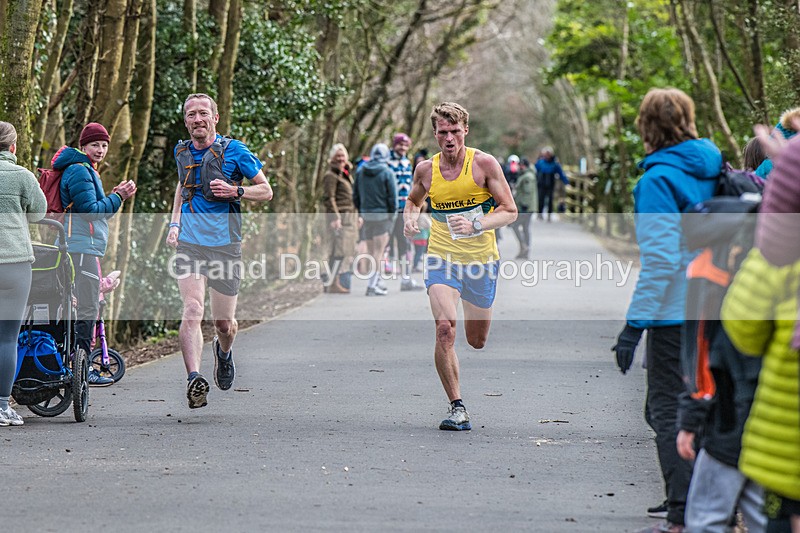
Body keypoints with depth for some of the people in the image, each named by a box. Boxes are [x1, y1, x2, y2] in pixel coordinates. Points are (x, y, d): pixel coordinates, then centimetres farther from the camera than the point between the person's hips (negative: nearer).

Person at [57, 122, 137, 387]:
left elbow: (97, 211, 22)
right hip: (82, 247, -11)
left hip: (84, 248, 11)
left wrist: (116, 196, 8)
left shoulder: (86, 170, 23)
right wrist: (118, 197, -7)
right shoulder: (79, 171, -10)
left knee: (89, 306, 15)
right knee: (87, 308, -10)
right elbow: (91, 210, -17)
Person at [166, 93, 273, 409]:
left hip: (225, 244, -2)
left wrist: (235, 191, -15)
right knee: (192, 310, -19)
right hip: (189, 243, 2)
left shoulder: (234, 151, -3)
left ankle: (223, 351, 43)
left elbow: (266, 191, 3)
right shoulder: (182, 152, 10)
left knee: (224, 323, 7)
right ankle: (194, 380, -31)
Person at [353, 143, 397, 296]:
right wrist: (392, 214, 1)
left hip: (366, 214, 5)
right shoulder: (387, 173, -9)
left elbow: (355, 196, 10)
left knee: (371, 250, 14)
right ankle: (373, 285, -9)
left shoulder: (360, 172, 6)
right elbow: (393, 197, -10)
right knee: (379, 251, -4)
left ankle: (376, 282, 22)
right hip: (383, 215, -5)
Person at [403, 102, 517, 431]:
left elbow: (510, 212, -6)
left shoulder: (484, 164, -8)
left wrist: (476, 226, -22)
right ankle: (457, 407, -13)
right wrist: (410, 219, -1)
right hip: (441, 257, 1)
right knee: (445, 329, -21)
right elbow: (414, 200, 22)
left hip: (480, 259, 0)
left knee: (477, 342, 12)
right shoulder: (425, 169, 1)